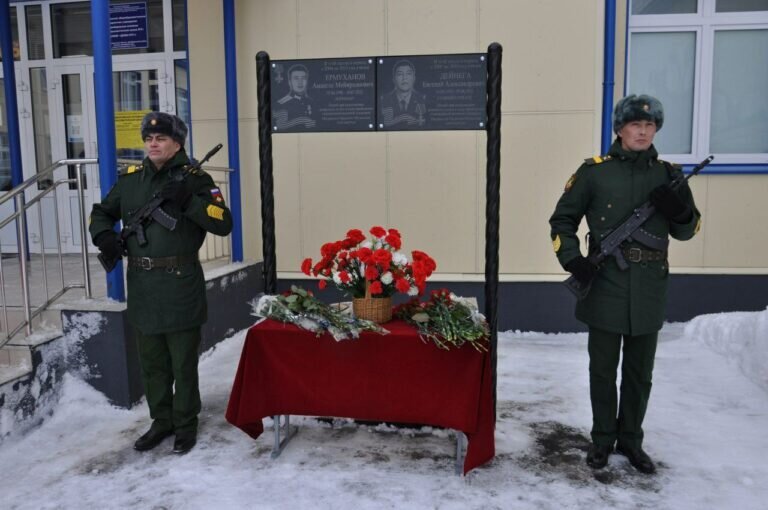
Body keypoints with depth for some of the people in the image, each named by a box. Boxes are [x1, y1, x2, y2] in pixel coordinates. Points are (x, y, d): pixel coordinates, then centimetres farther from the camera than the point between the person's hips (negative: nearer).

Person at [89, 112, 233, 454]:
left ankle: (186, 424, 24)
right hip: (142, 288, 5)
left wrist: (187, 201, -23)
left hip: (181, 287, -5)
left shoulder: (194, 178, -4)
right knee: (151, 364, 16)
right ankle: (161, 421, 33)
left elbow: (224, 224, -12)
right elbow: (101, 212, 22)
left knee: (183, 364, 7)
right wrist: (102, 234, 1)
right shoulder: (130, 179, 10)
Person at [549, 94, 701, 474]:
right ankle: (602, 438, 27)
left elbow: (687, 231, 12)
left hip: (649, 289, 3)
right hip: (605, 286, -2)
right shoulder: (594, 171, -3)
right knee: (603, 369, 10)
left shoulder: (668, 174, 6)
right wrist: (571, 259, -11)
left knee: (640, 372, 13)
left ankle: (630, 439, 30)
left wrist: (681, 210, -10)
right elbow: (562, 220, 3)